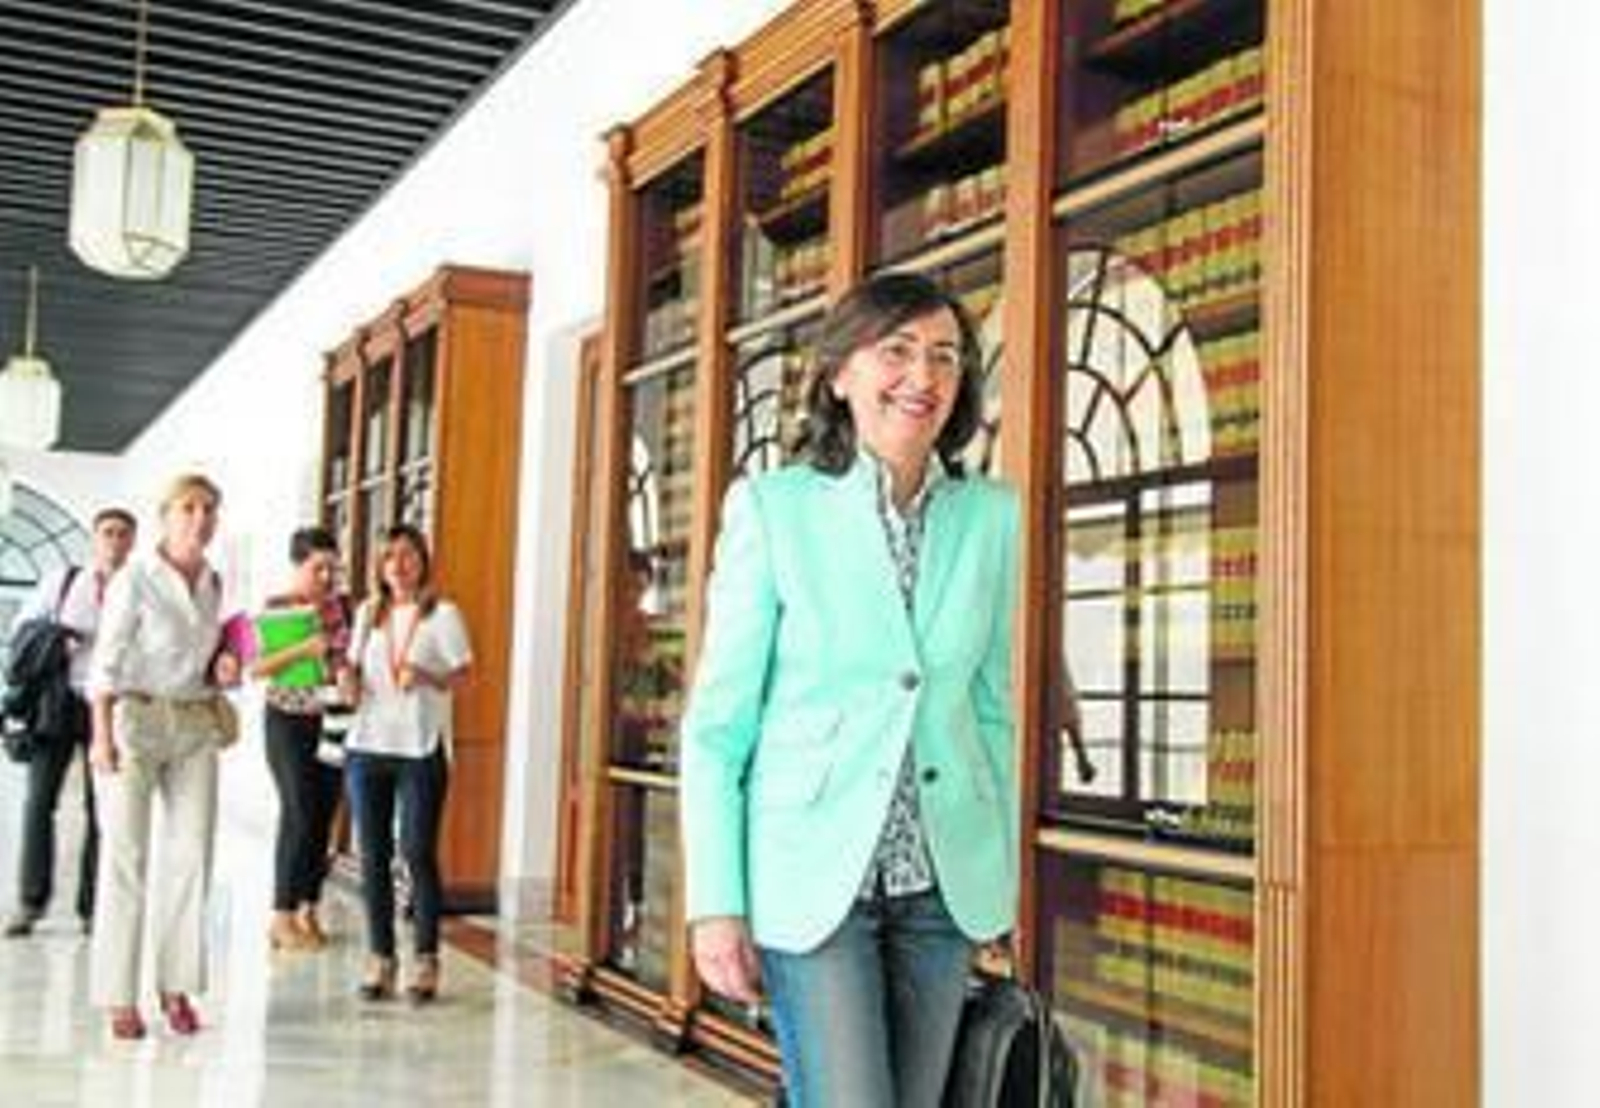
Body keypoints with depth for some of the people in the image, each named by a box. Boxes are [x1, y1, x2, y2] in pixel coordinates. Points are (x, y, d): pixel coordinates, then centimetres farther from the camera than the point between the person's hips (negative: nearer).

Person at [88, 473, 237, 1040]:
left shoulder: (213, 583, 9)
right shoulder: (135, 579, -8)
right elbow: (106, 662, -12)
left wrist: (221, 669, 0)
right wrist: (102, 735, -21)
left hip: (196, 725, 5)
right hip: (134, 720, -5)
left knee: (192, 855, 3)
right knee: (126, 859, -2)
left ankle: (177, 986, 14)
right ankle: (119, 996, 6)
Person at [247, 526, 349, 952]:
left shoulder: (342, 607, 6)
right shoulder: (276, 607, -6)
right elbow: (256, 668, -13)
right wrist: (304, 648, -24)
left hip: (331, 721, 4)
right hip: (288, 720, -4)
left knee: (323, 816, 5)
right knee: (299, 814, -9)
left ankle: (307, 910, 16)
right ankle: (282, 917, 0)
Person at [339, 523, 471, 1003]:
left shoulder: (443, 614, 0)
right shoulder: (367, 613, 14)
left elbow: (461, 675, -4)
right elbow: (355, 668, 21)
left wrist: (426, 677, -22)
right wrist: (349, 681, -1)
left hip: (421, 748, -4)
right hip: (366, 745, 4)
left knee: (418, 854, -4)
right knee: (373, 855, 5)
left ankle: (426, 960, 4)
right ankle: (380, 958, 14)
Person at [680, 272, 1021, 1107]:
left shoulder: (991, 517, 4)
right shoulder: (771, 506, -5)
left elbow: (990, 709, 11)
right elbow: (716, 721, -4)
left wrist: (1004, 877, 9)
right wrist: (715, 903, -8)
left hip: (944, 882, 4)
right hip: (811, 878, -3)